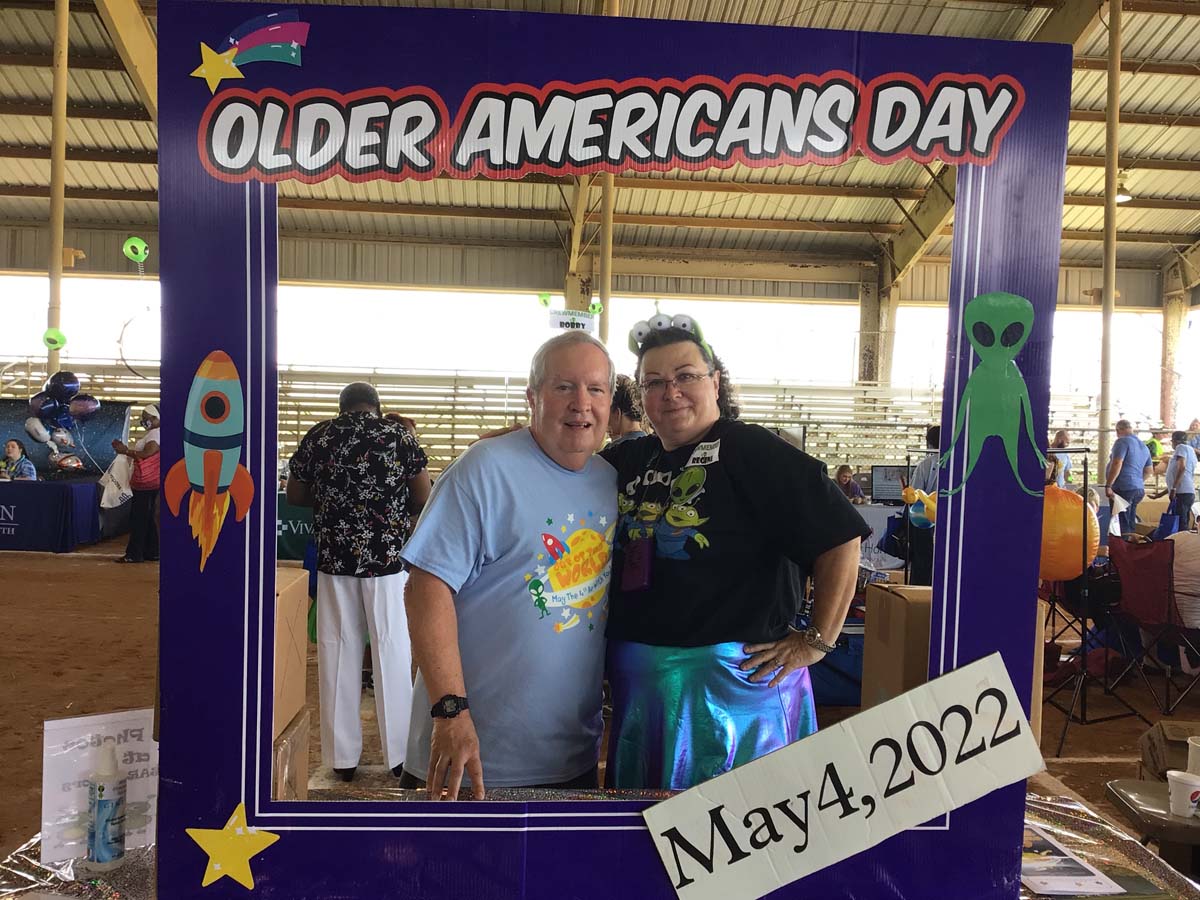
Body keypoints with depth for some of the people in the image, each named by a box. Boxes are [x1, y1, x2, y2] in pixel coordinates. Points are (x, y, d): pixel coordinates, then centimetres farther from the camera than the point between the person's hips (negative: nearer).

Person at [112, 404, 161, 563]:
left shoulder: (156, 434, -14)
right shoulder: (151, 433, 19)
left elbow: (145, 454, -23)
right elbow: (140, 453, 21)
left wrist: (126, 451, -14)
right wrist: (124, 448, 11)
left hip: (146, 484, -11)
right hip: (145, 483, 11)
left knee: (138, 518, -7)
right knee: (147, 519, 14)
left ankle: (134, 554, -4)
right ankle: (151, 552, 18)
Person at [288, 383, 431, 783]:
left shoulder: (317, 436, 4)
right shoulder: (401, 436, -2)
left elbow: (294, 496, 11)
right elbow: (424, 499, -3)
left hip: (334, 558, 2)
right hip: (388, 557, -1)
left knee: (338, 652, 11)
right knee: (392, 650, 7)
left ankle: (342, 756, 19)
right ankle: (399, 754, 15)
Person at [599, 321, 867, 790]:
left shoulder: (752, 451, -11)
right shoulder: (627, 460, 9)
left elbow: (841, 538, -14)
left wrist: (818, 642, -13)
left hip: (734, 677, -6)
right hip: (636, 678, 6)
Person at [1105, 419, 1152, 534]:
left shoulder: (1122, 442, -7)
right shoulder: (1143, 446, 20)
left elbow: (1117, 464, -18)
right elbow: (1148, 471, 25)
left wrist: (1108, 485, -17)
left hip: (1123, 488, -8)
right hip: (1139, 489, 9)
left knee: (1123, 525, -8)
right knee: (1131, 524, 11)